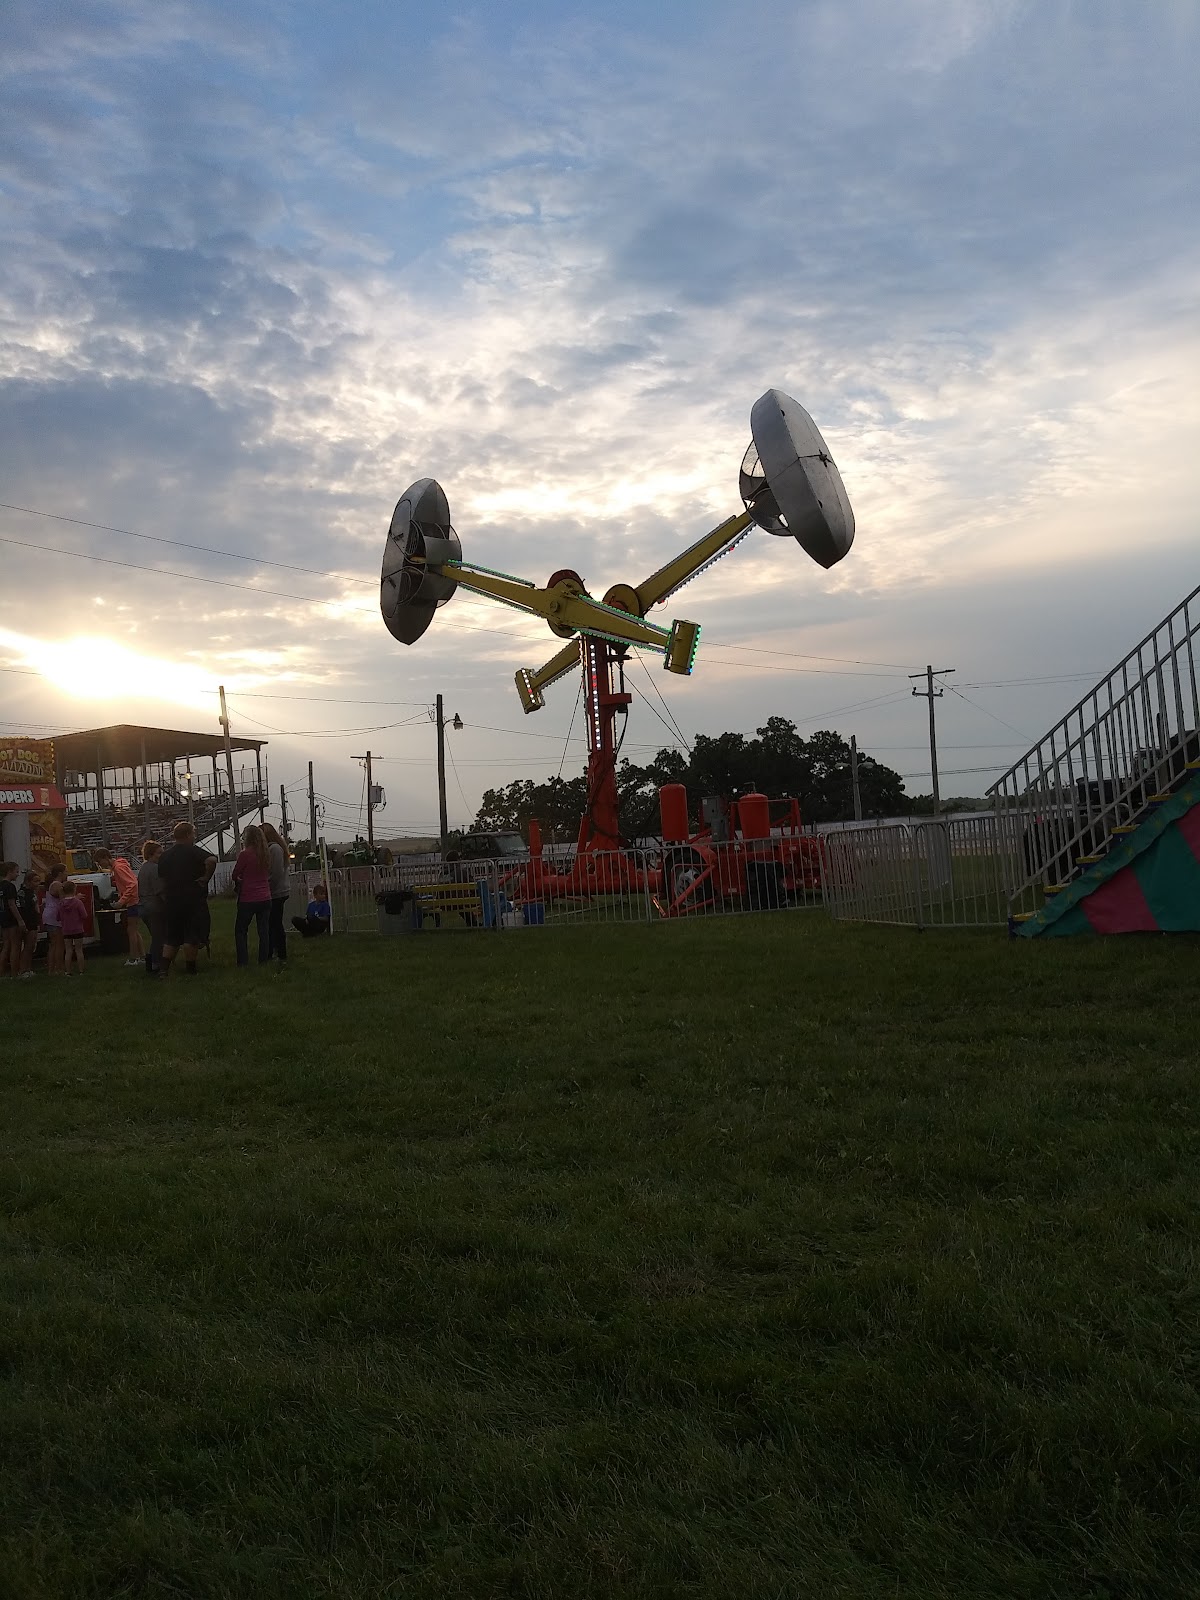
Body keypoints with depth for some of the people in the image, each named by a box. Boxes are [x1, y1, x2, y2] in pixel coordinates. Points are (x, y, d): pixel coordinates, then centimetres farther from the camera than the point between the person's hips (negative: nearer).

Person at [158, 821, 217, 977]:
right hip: (193, 899, -6)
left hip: (172, 901, 6)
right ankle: (190, 970, 3)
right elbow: (211, 860, -27)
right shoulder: (193, 851, -10)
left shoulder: (164, 856, 11)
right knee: (192, 936, 0)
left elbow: (163, 878, 16)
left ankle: (164, 969, 5)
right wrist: (206, 877, -14)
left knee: (172, 937, 13)